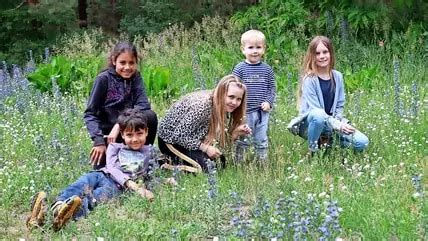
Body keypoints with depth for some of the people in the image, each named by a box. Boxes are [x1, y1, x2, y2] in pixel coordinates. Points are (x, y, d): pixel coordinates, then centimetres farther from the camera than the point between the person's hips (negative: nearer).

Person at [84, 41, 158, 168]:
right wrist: (99, 141, -27)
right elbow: (90, 113, -14)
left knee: (150, 116, -25)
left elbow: (143, 104, -17)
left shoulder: (135, 76, -2)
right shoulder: (103, 79, -12)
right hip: (106, 130, -3)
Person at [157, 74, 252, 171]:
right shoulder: (201, 105, -33)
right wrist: (205, 148, -27)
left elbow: (219, 140, -3)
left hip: (192, 138, 8)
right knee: (206, 166, -23)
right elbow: (179, 136, -29)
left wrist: (236, 132, -20)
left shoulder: (225, 107, -8)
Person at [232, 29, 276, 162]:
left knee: (261, 140, 12)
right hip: (245, 112, -2)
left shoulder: (267, 69, 3)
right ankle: (238, 162, 18)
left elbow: (272, 88, 7)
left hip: (262, 112, 2)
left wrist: (268, 102, -6)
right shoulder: (239, 69, -6)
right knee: (242, 141, 7)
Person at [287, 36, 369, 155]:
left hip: (332, 122, 5)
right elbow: (316, 109, -19)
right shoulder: (309, 79, -14)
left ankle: (328, 142, 8)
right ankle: (313, 149, -16)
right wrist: (337, 126, -24)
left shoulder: (337, 76, 2)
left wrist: (338, 122, -13)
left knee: (362, 142, -16)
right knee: (318, 115, -42)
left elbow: (339, 106, 7)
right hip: (310, 124, -5)